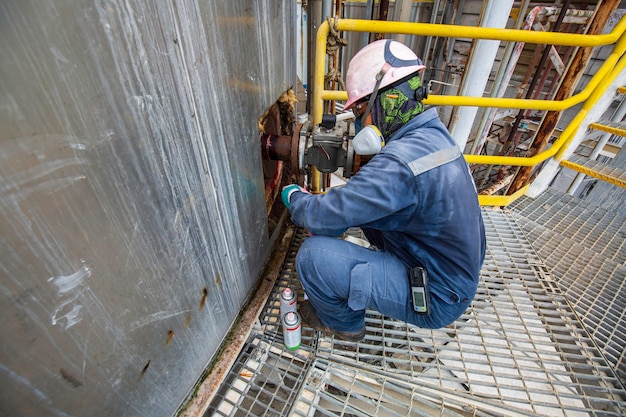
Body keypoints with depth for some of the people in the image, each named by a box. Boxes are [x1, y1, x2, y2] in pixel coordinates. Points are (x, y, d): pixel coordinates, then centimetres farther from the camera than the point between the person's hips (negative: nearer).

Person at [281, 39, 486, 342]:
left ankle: (342, 323, 14)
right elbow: (367, 193, 8)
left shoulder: (400, 161, -32)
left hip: (436, 300, -8)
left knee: (313, 254, -17)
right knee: (362, 209, 14)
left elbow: (326, 216, -26)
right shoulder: (432, 134, -1)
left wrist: (294, 197, -5)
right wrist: (322, 204, 1)